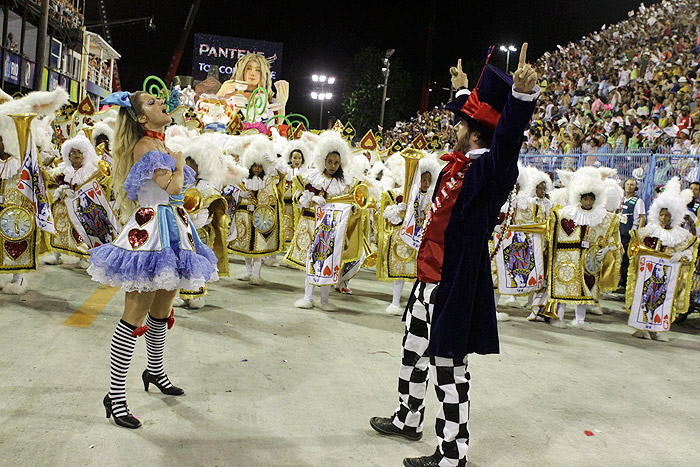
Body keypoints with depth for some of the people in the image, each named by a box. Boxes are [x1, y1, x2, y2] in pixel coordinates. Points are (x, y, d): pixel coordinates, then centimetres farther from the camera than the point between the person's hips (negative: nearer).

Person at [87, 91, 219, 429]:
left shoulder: (162, 146, 19)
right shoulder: (145, 145, -10)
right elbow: (172, 187, -19)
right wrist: (179, 162, -5)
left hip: (173, 229, 10)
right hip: (150, 231, -9)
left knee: (162, 310, 19)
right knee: (135, 315, -8)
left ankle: (155, 371, 37)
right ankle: (115, 395, -2)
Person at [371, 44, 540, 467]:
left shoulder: (487, 169, -19)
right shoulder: (461, 161, 6)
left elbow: (506, 142, -42)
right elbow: (472, 114, 26)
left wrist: (523, 94, -57)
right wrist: (464, 91, 41)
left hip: (453, 283, -10)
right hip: (430, 276, 10)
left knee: (447, 365, 0)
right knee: (414, 352, 23)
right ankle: (408, 419, 43)